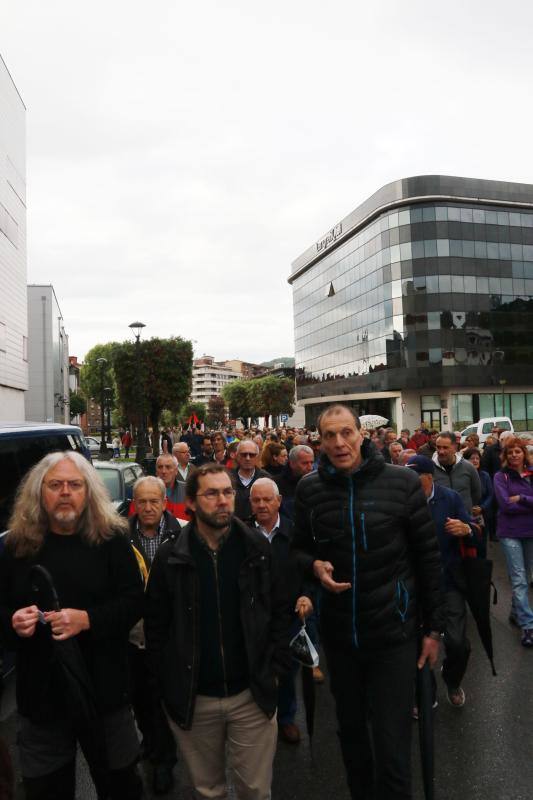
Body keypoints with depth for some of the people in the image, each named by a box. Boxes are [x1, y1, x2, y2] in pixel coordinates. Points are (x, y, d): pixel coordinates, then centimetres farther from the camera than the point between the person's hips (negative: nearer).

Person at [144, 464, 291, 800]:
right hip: (193, 698, 0)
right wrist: (168, 683, -2)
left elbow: (280, 610, 1)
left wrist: (276, 669, -3)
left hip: (253, 694, 0)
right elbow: (156, 625, -1)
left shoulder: (257, 547, -6)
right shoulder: (170, 556, -8)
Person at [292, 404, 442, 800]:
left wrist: (434, 627, -2)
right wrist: (315, 565, -14)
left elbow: (428, 557, -4)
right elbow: (299, 548, 9)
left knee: (392, 745, 4)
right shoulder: (309, 488, -4)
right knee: (351, 728, 22)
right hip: (339, 632, 3)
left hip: (394, 631, -3)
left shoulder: (402, 482, -11)